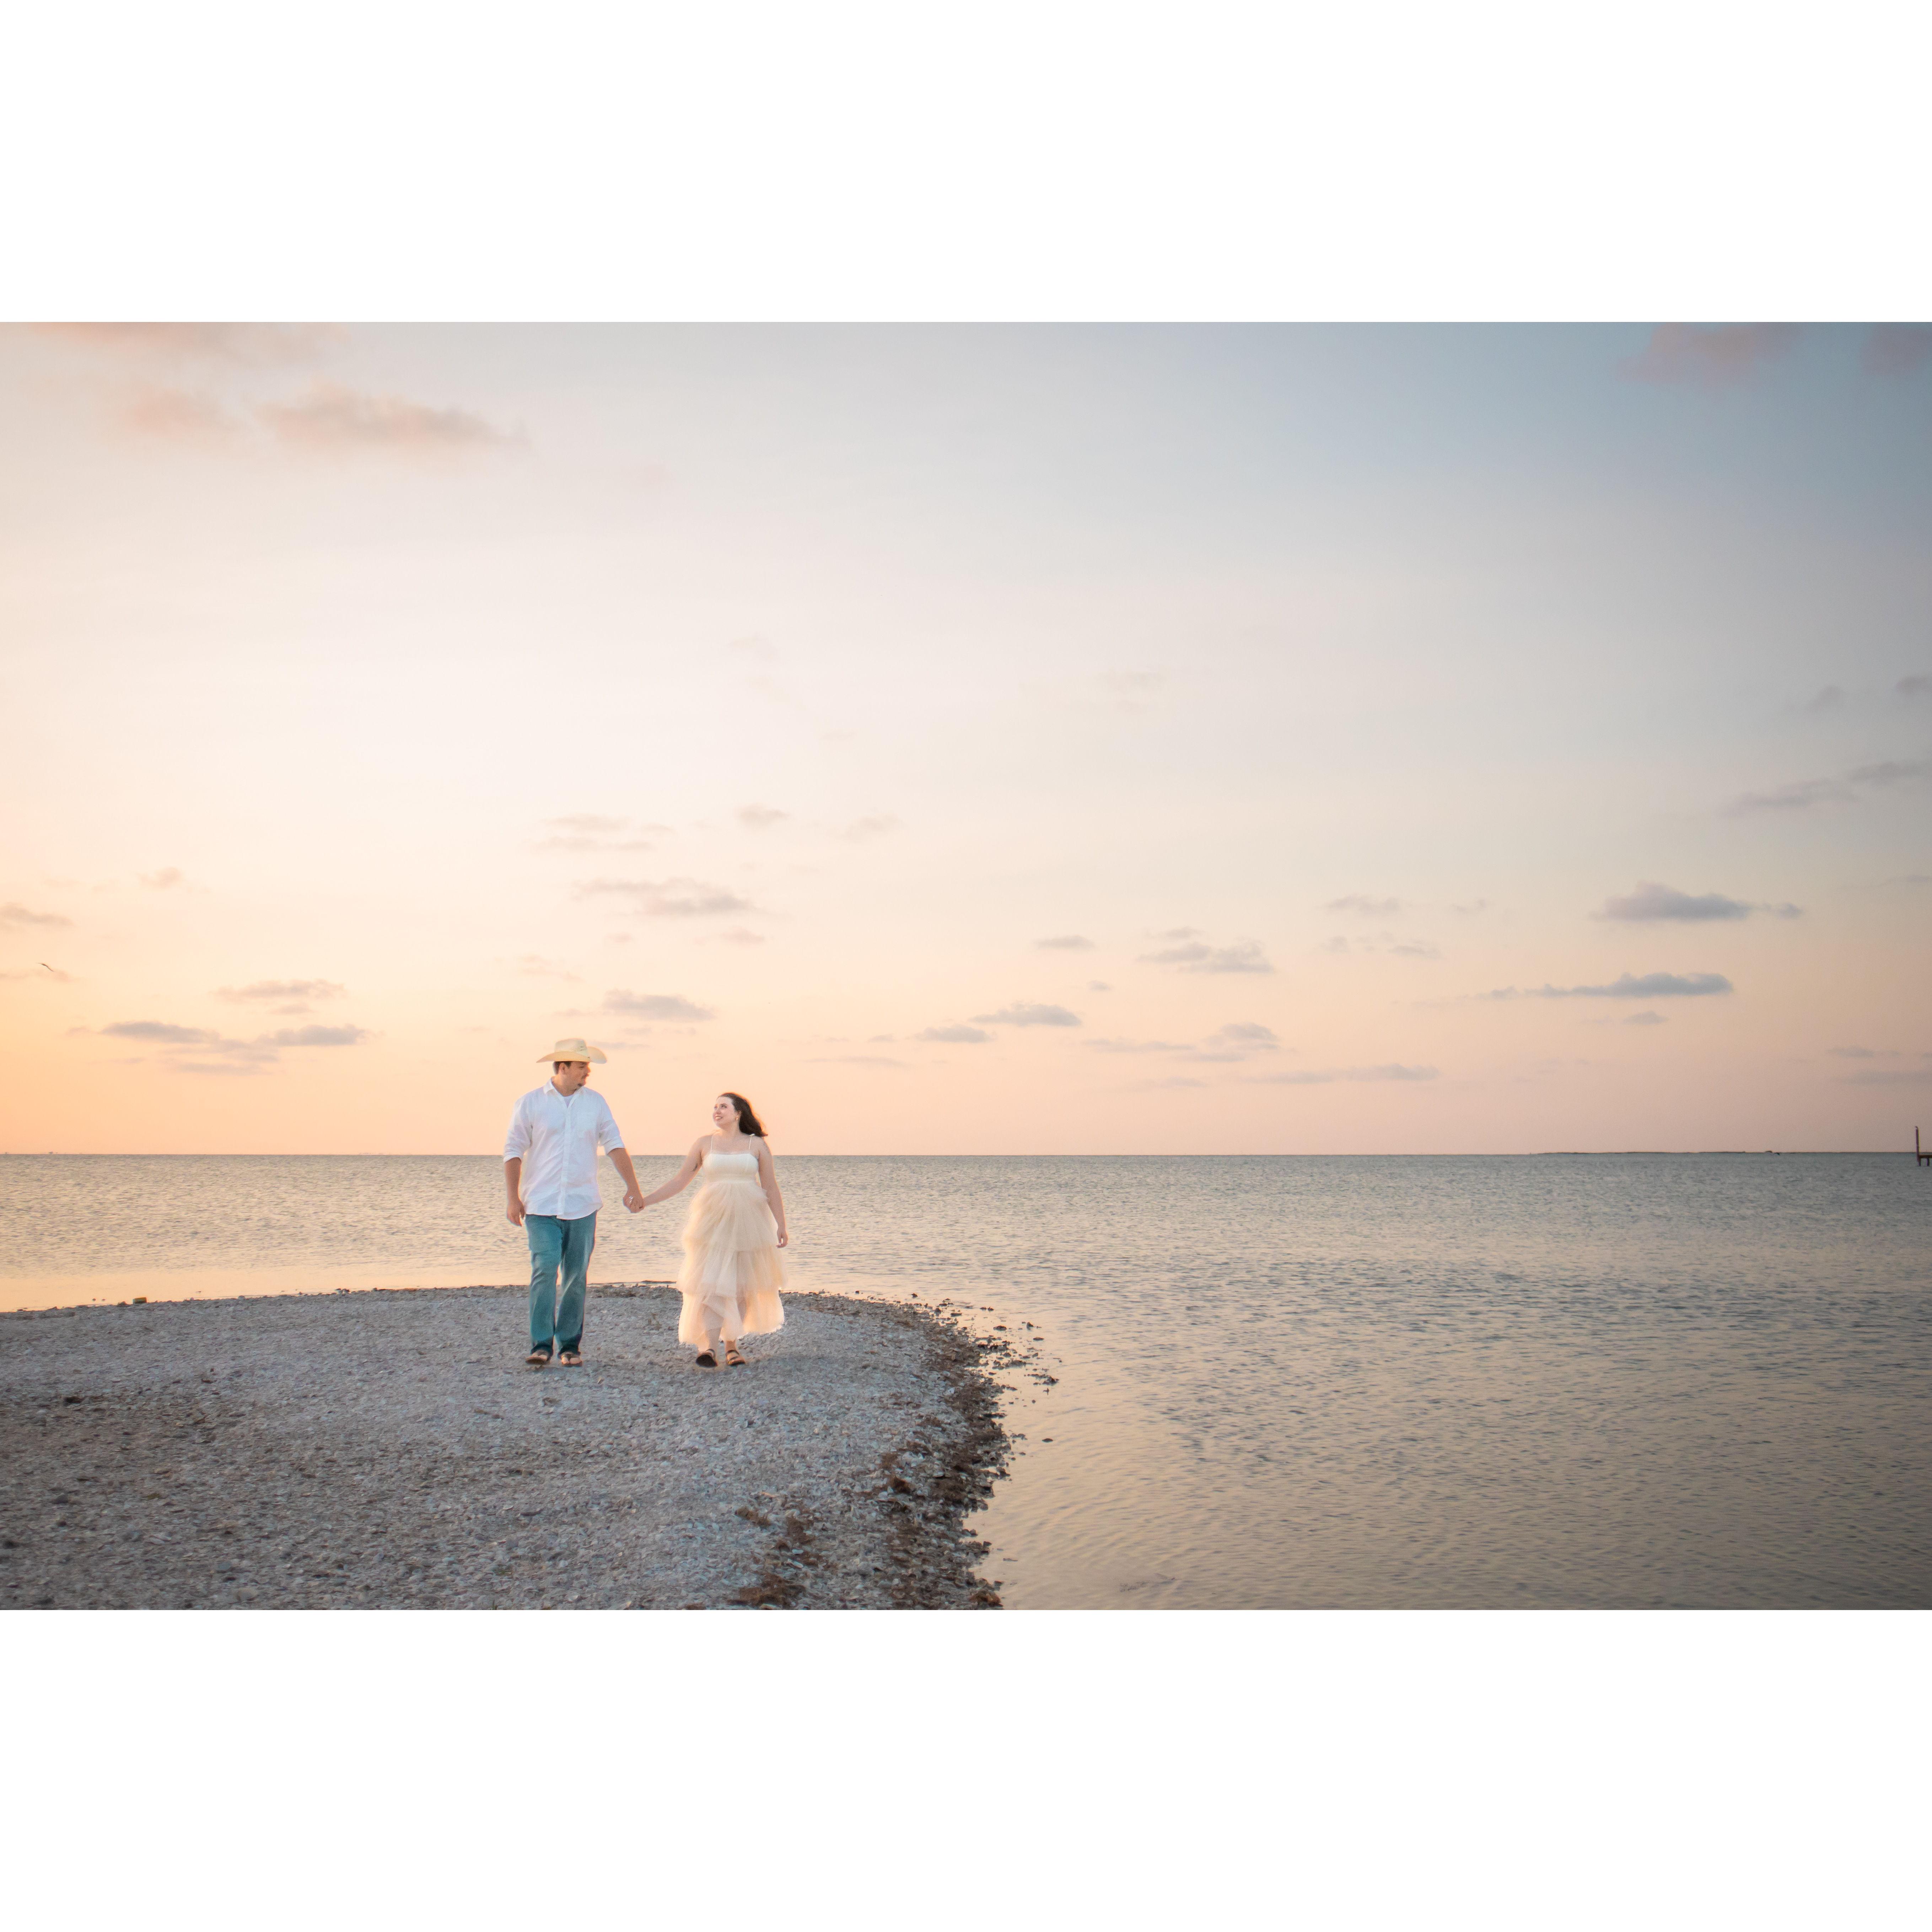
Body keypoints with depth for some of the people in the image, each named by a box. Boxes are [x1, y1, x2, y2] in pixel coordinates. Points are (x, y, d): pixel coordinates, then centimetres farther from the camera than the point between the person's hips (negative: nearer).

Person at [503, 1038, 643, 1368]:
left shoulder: (595, 1102, 8)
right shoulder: (531, 1103, 1)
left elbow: (614, 1145, 5)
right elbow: (513, 1151, 2)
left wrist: (632, 1187, -4)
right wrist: (514, 1198, -5)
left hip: (582, 1205, 2)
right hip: (541, 1205, -2)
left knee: (576, 1278, 3)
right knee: (544, 1270, -14)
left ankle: (570, 1347, 11)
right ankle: (541, 1345, -11)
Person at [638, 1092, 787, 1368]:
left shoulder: (757, 1145, 5)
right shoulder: (704, 1143, 8)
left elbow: (771, 1189, 6)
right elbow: (680, 1180, 9)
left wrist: (781, 1226, 1)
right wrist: (645, 1201, 1)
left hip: (749, 1220, 0)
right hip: (713, 1220, 0)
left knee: (742, 1285, 3)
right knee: (710, 1283, -11)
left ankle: (732, 1346, 14)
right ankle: (708, 1347, -17)